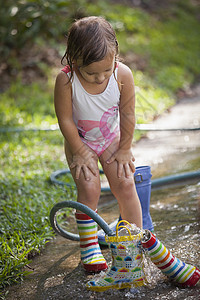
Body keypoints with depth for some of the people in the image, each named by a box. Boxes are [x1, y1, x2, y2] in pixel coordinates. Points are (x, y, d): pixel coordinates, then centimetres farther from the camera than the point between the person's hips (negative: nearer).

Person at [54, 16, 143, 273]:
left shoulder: (123, 74, -25)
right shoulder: (66, 80, -30)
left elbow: (128, 114, -12)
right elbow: (65, 120, -19)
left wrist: (125, 148, -5)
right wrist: (80, 152, -13)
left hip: (113, 138, 2)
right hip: (80, 142, -1)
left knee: (125, 185, -5)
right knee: (89, 189, -13)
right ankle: (88, 246, 5)